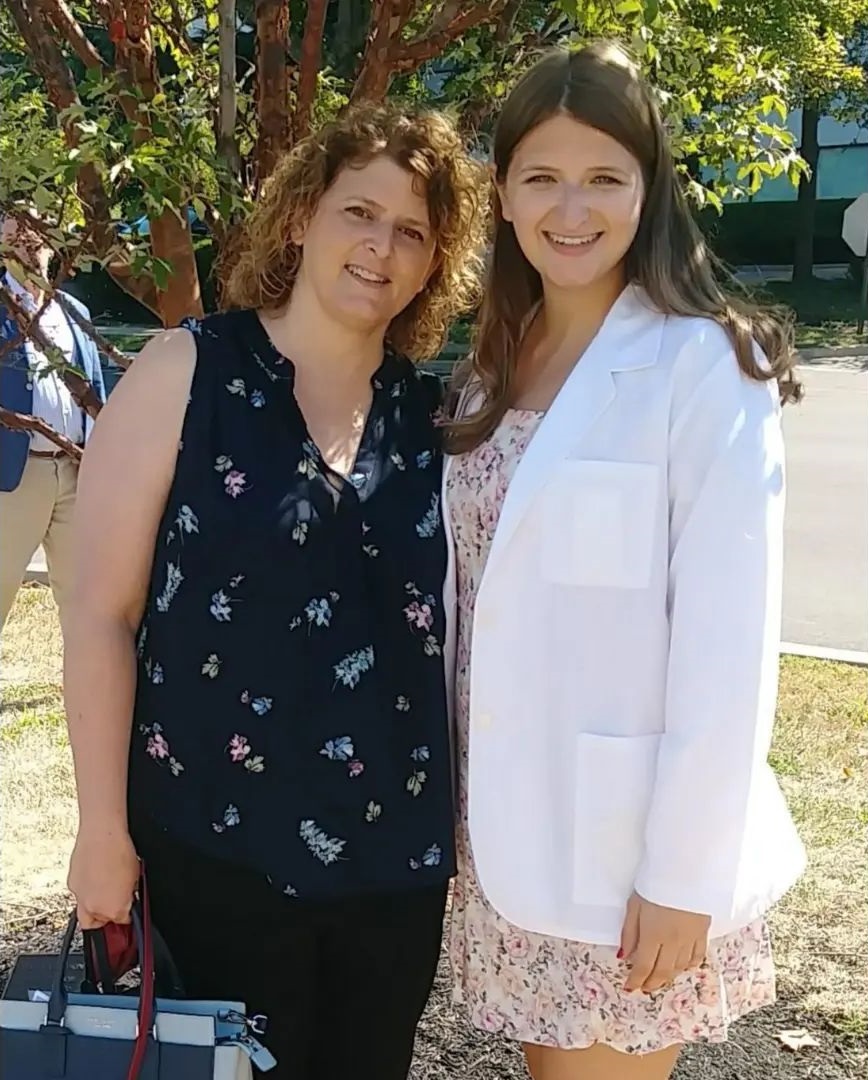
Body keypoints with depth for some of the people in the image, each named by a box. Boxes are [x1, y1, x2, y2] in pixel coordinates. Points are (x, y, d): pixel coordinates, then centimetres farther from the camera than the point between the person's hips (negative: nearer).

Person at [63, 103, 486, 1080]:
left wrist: (464, 817, 9)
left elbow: (453, 621, 10)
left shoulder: (436, 412, 3)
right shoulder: (184, 374, -8)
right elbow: (102, 611, -8)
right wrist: (104, 827, -9)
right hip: (218, 844, -3)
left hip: (398, 851, 4)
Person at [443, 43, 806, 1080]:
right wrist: (457, 803, 10)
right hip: (505, 829, 6)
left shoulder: (703, 366, -14)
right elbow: (476, 600, 9)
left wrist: (684, 872, -16)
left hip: (626, 843, -6)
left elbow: (726, 642, -17)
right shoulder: (494, 365, 7)